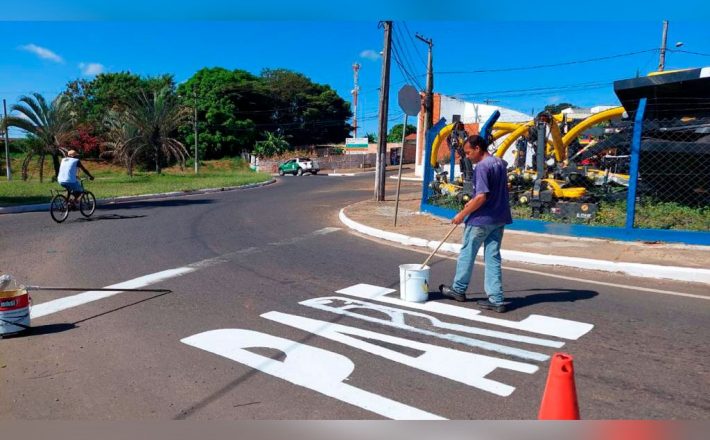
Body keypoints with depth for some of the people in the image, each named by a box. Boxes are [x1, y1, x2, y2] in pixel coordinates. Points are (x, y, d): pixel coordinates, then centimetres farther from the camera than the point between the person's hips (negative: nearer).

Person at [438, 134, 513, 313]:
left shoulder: (481, 167, -18)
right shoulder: (500, 163, 10)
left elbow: (482, 197, -24)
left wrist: (462, 214, -15)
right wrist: (472, 201, 20)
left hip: (481, 219, -8)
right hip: (499, 219, 8)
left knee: (467, 254, 10)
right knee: (493, 257, 9)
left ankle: (458, 289, 27)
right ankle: (496, 300, 9)